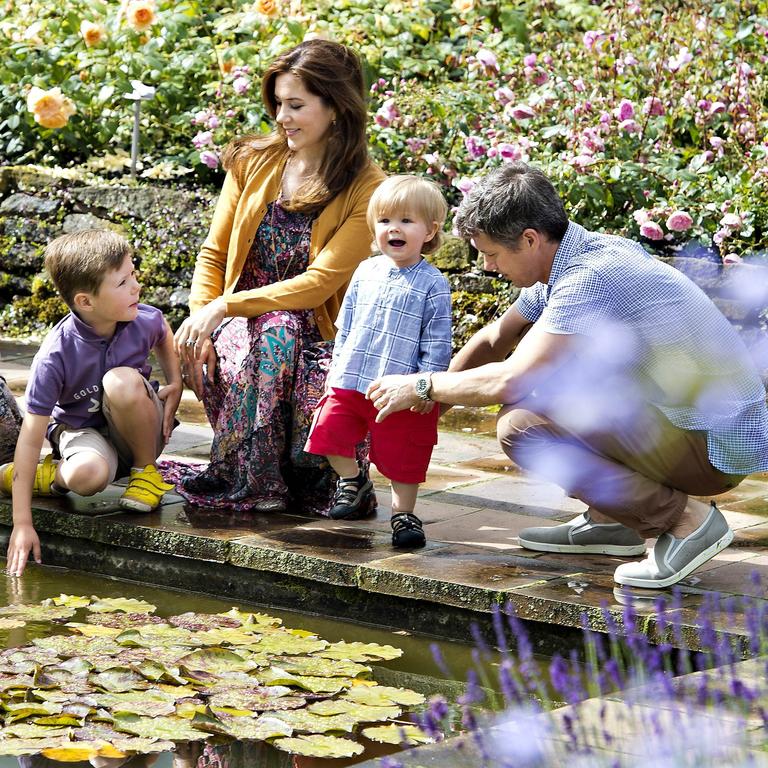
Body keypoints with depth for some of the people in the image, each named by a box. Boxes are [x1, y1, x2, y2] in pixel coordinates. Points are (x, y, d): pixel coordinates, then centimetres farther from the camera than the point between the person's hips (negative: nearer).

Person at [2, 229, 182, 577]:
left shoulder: (144, 321, -17)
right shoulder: (56, 355, -27)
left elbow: (164, 335, 14)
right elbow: (31, 437, -25)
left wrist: (175, 384, -3)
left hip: (136, 431, 3)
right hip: (81, 429, -3)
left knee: (122, 381, -32)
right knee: (88, 474, -40)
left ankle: (146, 470, -7)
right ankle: (57, 474, -2)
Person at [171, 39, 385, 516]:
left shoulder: (366, 190, -4)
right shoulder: (254, 162, 8)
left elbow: (318, 284, -13)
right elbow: (213, 256, 9)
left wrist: (224, 307, -21)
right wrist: (200, 315, -12)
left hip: (314, 333, -1)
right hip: (235, 323, 1)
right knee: (275, 333, -35)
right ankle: (252, 482, -22)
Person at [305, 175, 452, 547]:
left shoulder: (432, 284, -8)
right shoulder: (366, 272, 6)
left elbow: (437, 341, -8)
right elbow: (346, 323, 15)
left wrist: (426, 383, -14)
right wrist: (337, 364, 12)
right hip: (350, 381, 5)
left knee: (403, 458, 3)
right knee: (330, 433, 5)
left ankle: (403, 513, 21)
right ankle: (353, 481, 31)